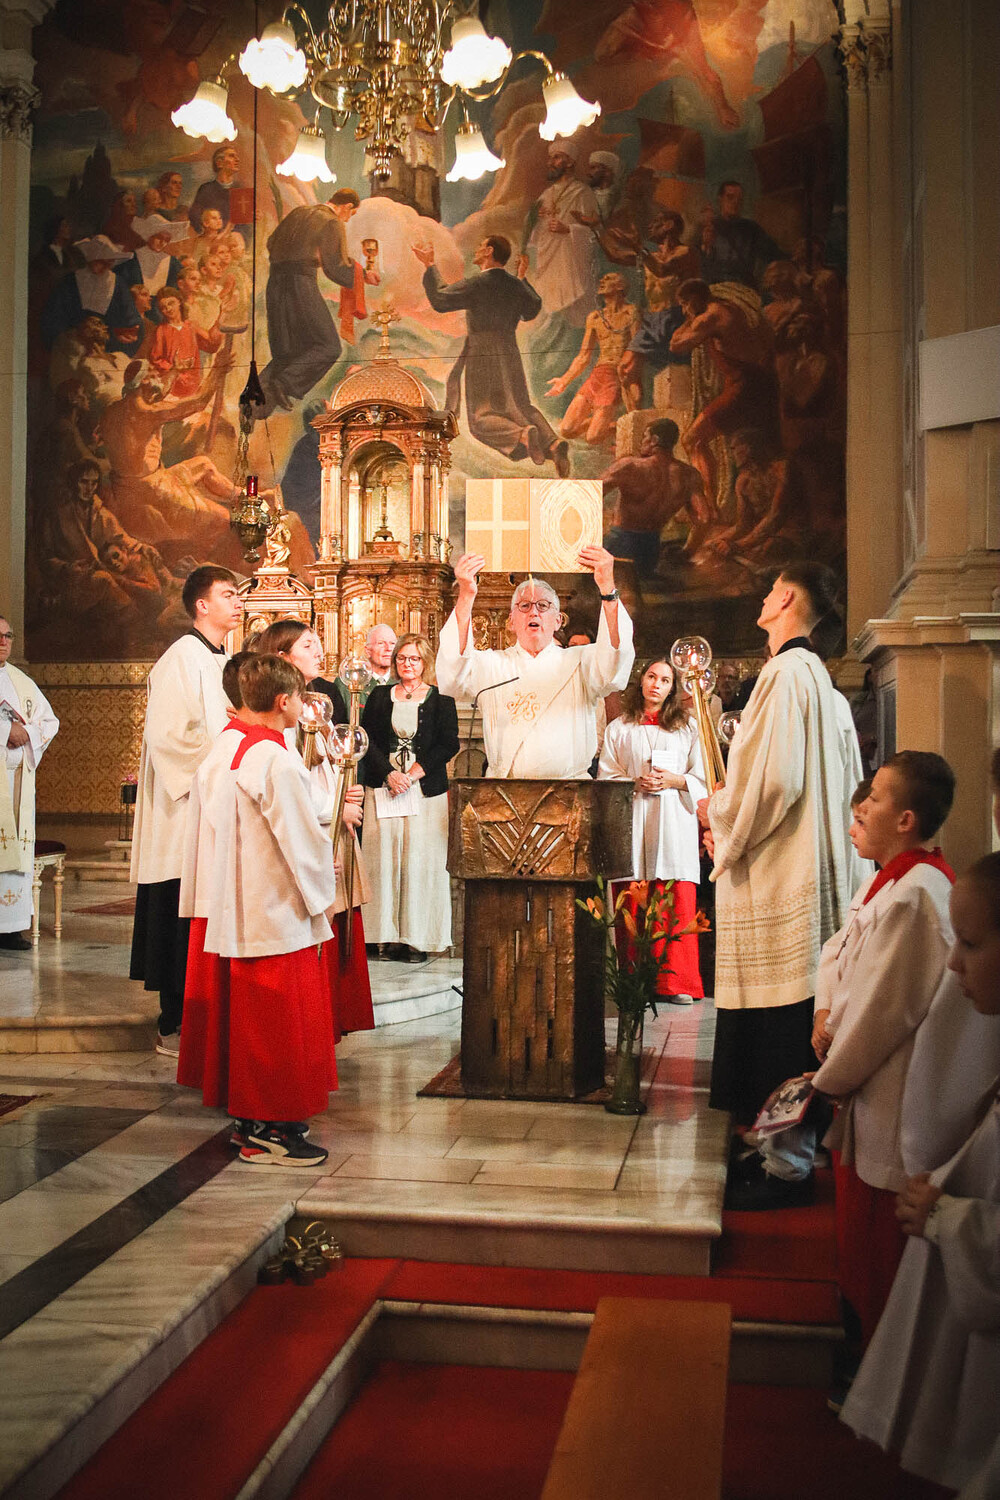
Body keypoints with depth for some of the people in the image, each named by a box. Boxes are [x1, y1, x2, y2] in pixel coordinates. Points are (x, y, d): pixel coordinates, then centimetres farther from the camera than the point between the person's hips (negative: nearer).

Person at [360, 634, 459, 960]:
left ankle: (418, 937, 1)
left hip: (425, 789, -2)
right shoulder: (379, 696, 12)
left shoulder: (440, 698, 5)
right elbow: (367, 739, 5)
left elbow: (449, 744, -3)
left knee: (419, 859, -4)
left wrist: (414, 773, -12)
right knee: (384, 856, -3)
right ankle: (387, 933, 3)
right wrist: (389, 773, -10)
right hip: (383, 787, 2)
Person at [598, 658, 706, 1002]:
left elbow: (702, 777, 10)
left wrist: (675, 781, -8)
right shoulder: (618, 728, 14)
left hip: (674, 819, 0)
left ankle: (676, 982, -1)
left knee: (679, 903, -6)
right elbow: (605, 776, 9)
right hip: (632, 818, 0)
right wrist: (635, 783, -8)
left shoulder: (687, 726, 14)